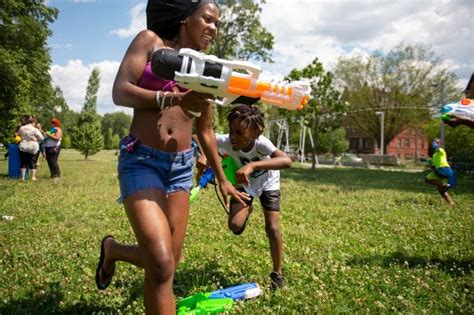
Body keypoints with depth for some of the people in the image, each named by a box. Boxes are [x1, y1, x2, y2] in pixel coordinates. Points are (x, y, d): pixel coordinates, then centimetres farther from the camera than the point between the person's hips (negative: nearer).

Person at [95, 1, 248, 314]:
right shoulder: (150, 41, 2)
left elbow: (206, 132, 20)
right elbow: (120, 91, -10)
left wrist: (222, 179, 23)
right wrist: (173, 98, -26)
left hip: (182, 165, 5)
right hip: (141, 159, -5)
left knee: (166, 262, 9)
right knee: (162, 264, -19)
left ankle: (113, 250, 36)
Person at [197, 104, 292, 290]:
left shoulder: (261, 143, -41)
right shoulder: (228, 141, -33)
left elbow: (287, 161, -57)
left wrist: (252, 165, -67)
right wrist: (204, 156, -39)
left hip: (267, 183, -2)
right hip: (244, 183, 2)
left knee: (273, 228, -12)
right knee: (235, 226, -13)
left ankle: (277, 273, 10)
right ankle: (247, 209, 25)